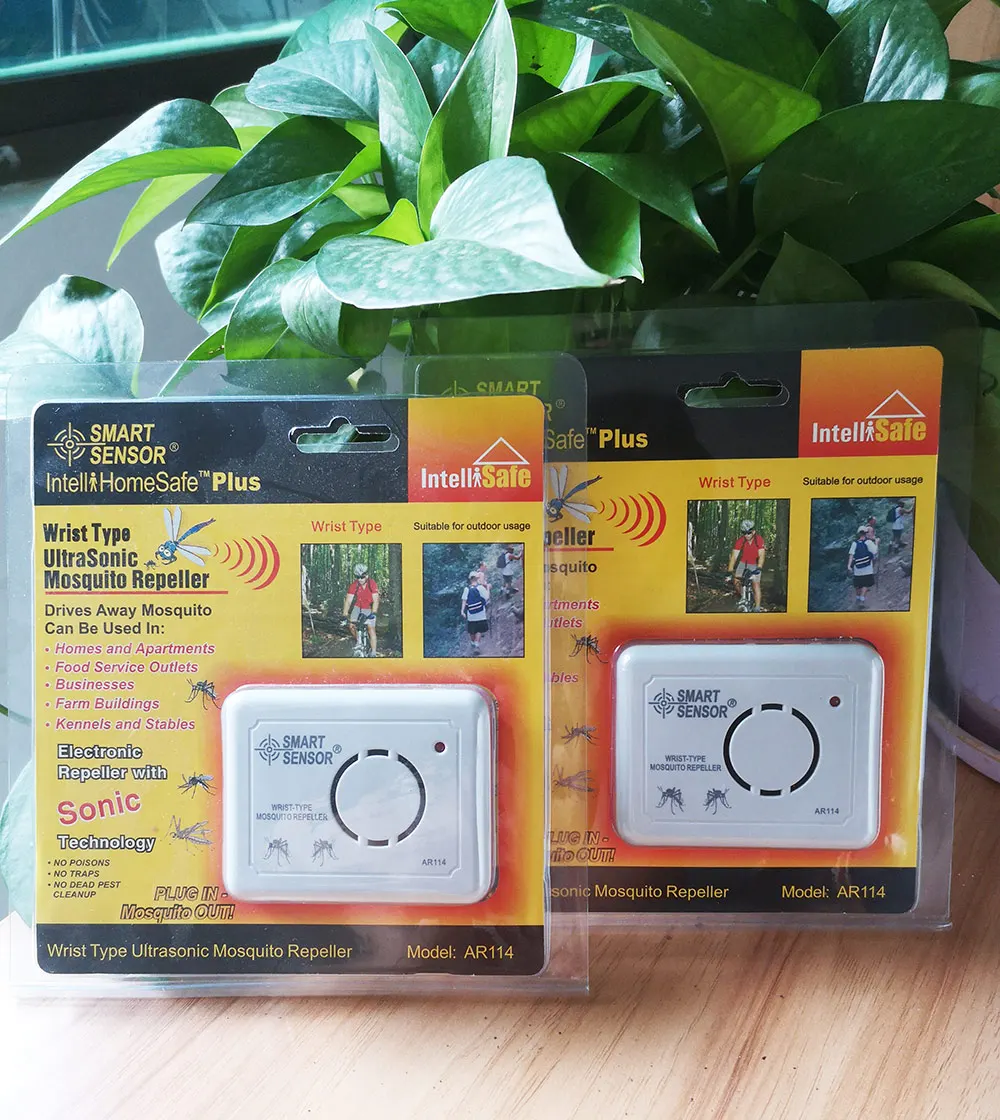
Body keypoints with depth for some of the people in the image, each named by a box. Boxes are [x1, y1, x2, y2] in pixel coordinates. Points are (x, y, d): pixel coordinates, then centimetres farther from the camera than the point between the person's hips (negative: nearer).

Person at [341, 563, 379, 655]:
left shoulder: (372, 584, -24)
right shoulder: (354, 586, -21)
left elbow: (375, 600, -29)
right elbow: (348, 601, -25)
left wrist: (373, 613, -43)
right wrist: (344, 616, -35)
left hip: (369, 609, -2)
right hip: (357, 607, 2)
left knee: (371, 629, -11)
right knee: (351, 625, -15)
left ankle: (374, 654, -6)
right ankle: (358, 641, 13)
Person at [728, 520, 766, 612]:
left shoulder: (759, 539, -24)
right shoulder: (739, 541, -22)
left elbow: (761, 556, -30)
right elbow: (734, 556, -27)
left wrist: (759, 568, -46)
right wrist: (730, 571, -38)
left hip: (754, 565, -1)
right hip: (743, 563, 2)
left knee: (756, 584, -12)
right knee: (736, 581, -15)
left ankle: (757, 608, -9)